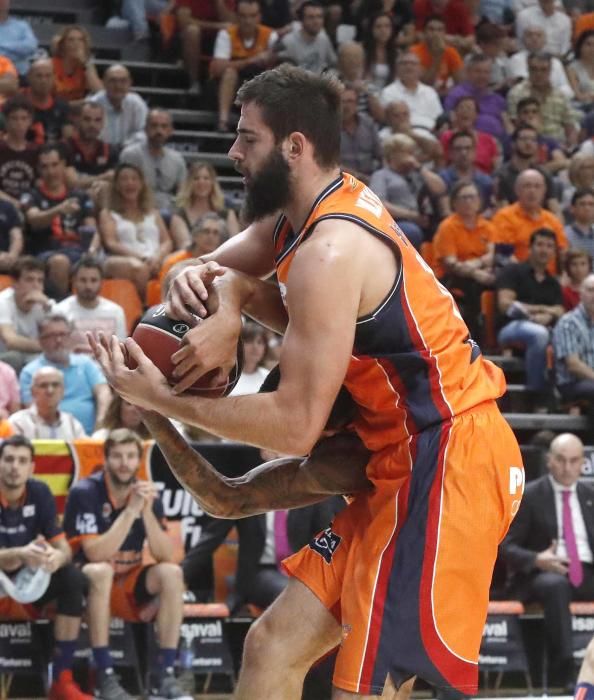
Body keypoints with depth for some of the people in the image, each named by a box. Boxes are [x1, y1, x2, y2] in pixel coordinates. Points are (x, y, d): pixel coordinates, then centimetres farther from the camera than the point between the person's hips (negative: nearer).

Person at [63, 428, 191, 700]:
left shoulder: (147, 494, -1)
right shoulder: (85, 493, -15)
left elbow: (164, 555, -9)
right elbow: (96, 554, -25)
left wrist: (147, 511, -22)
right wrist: (131, 510, -29)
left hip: (130, 587, 4)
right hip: (89, 583, -4)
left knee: (171, 573, -22)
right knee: (101, 571, -37)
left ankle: (163, 675, -21)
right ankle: (105, 677, -32)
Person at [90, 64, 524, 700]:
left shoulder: (328, 251, -19)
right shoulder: (317, 206, 9)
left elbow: (296, 426, -21)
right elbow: (229, 266, 21)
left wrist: (164, 401, -12)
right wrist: (220, 293, -4)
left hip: (447, 462, -10)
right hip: (412, 456, 10)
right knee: (273, 647, 9)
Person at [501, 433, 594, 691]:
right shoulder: (529, 496, 4)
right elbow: (507, 547, 1)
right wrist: (536, 560, -20)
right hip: (544, 574, -4)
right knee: (556, 585, -40)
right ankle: (565, 671, -42)